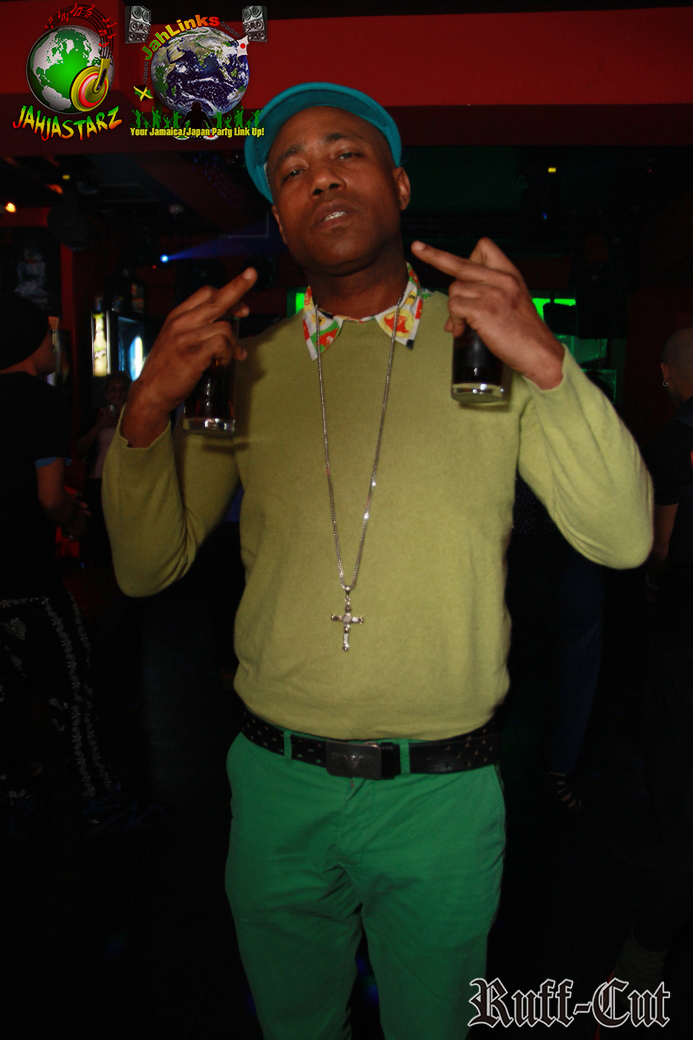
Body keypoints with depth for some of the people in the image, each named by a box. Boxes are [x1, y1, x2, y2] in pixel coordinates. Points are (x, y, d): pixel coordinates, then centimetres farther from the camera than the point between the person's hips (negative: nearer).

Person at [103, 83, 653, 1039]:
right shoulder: (246, 372, 0)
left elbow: (622, 539, -12)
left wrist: (548, 366, -25)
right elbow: (148, 566, 0)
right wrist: (148, 410, -17)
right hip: (277, 786, 2)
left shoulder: (491, 348, -5)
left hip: (443, 792, -1)